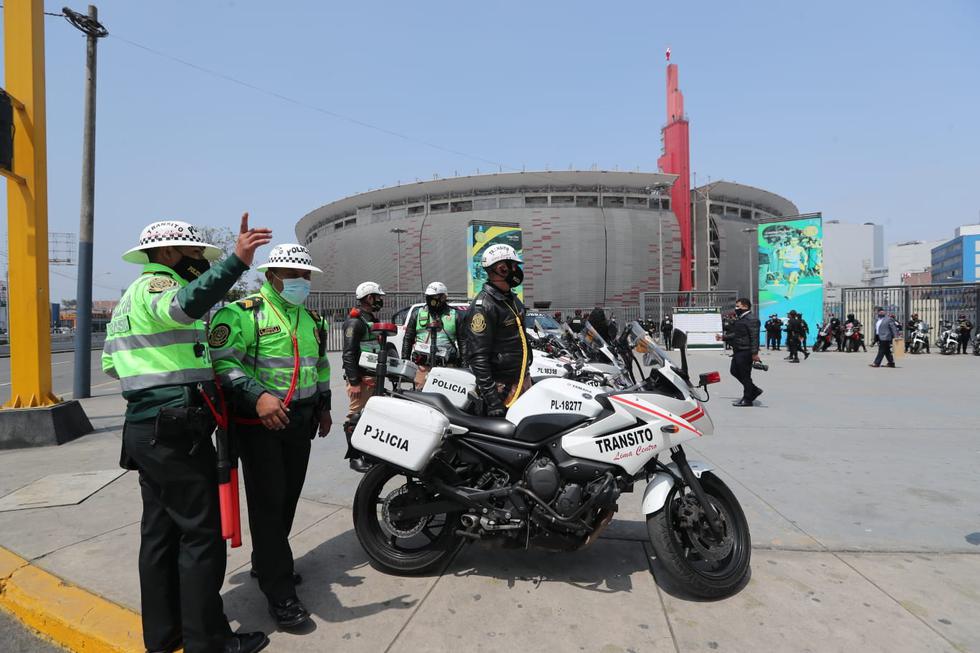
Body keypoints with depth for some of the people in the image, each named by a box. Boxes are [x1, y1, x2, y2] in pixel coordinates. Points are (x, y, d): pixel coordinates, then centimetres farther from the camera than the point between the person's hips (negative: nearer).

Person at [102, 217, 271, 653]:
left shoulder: (130, 297, 22)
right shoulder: (155, 285, -10)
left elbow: (111, 363, 28)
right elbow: (186, 305, -36)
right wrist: (236, 261, -42)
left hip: (145, 430, 10)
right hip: (178, 432, -10)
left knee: (160, 531, 16)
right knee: (201, 534, -3)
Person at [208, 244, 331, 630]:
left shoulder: (311, 318, 14)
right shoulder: (244, 312, -10)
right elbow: (222, 360, -21)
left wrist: (323, 405, 21)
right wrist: (258, 395, -32)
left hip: (299, 420, 7)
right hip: (258, 421, -7)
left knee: (289, 496, 15)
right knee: (268, 502, -4)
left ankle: (266, 563, 36)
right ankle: (280, 592, 6)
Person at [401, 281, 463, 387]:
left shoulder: (454, 315, 11)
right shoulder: (418, 313, 15)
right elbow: (408, 338, 16)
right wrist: (404, 360, 10)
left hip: (447, 365, -1)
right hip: (423, 365, 1)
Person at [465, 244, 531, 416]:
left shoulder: (512, 299, 12)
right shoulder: (483, 306, -19)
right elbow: (478, 357, -23)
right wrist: (492, 399, -25)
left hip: (524, 379, 9)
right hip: (503, 388, -9)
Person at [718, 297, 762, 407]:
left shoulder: (752, 319, -14)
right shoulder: (739, 319, 16)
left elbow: (754, 337, -21)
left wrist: (755, 353, -26)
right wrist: (723, 337, 14)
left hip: (745, 352, -10)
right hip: (738, 351, 10)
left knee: (745, 375, -2)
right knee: (735, 371, 16)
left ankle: (747, 400, 10)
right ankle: (754, 390, 28)